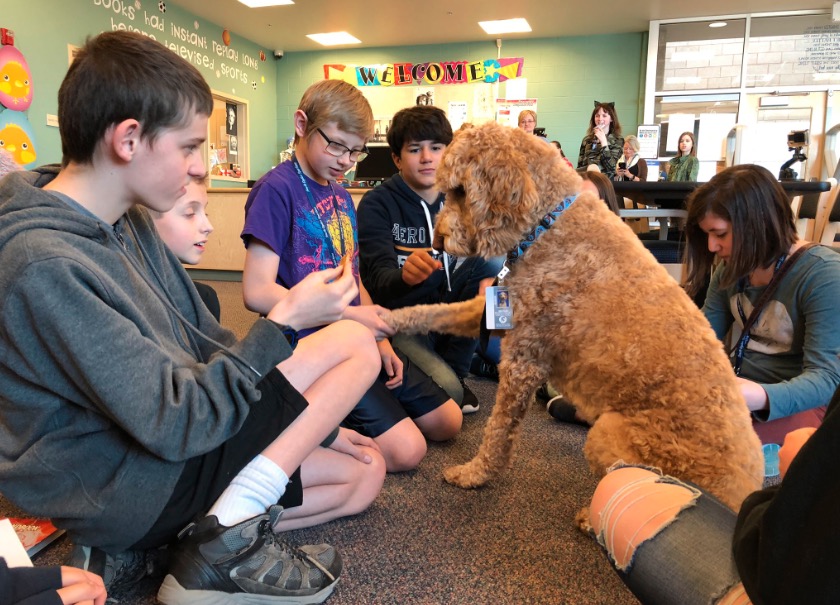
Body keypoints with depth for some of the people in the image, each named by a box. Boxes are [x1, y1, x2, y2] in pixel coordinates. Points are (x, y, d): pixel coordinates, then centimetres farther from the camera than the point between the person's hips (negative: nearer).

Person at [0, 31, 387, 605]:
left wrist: (311, 423, 8)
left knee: (364, 473, 11)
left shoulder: (130, 223, 4)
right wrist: (284, 322, -19)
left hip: (155, 446, 9)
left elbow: (205, 345, 8)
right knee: (355, 342, -12)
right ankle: (226, 550, -9)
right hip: (125, 485, -9)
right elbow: (175, 422, -25)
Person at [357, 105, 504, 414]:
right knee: (446, 389, -32)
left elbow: (487, 250, -4)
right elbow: (379, 281, -22)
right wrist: (405, 276, -47)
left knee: (493, 259, -19)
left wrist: (488, 283, -29)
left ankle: (455, 367, -7)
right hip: (399, 319, -5)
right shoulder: (377, 204, -11)